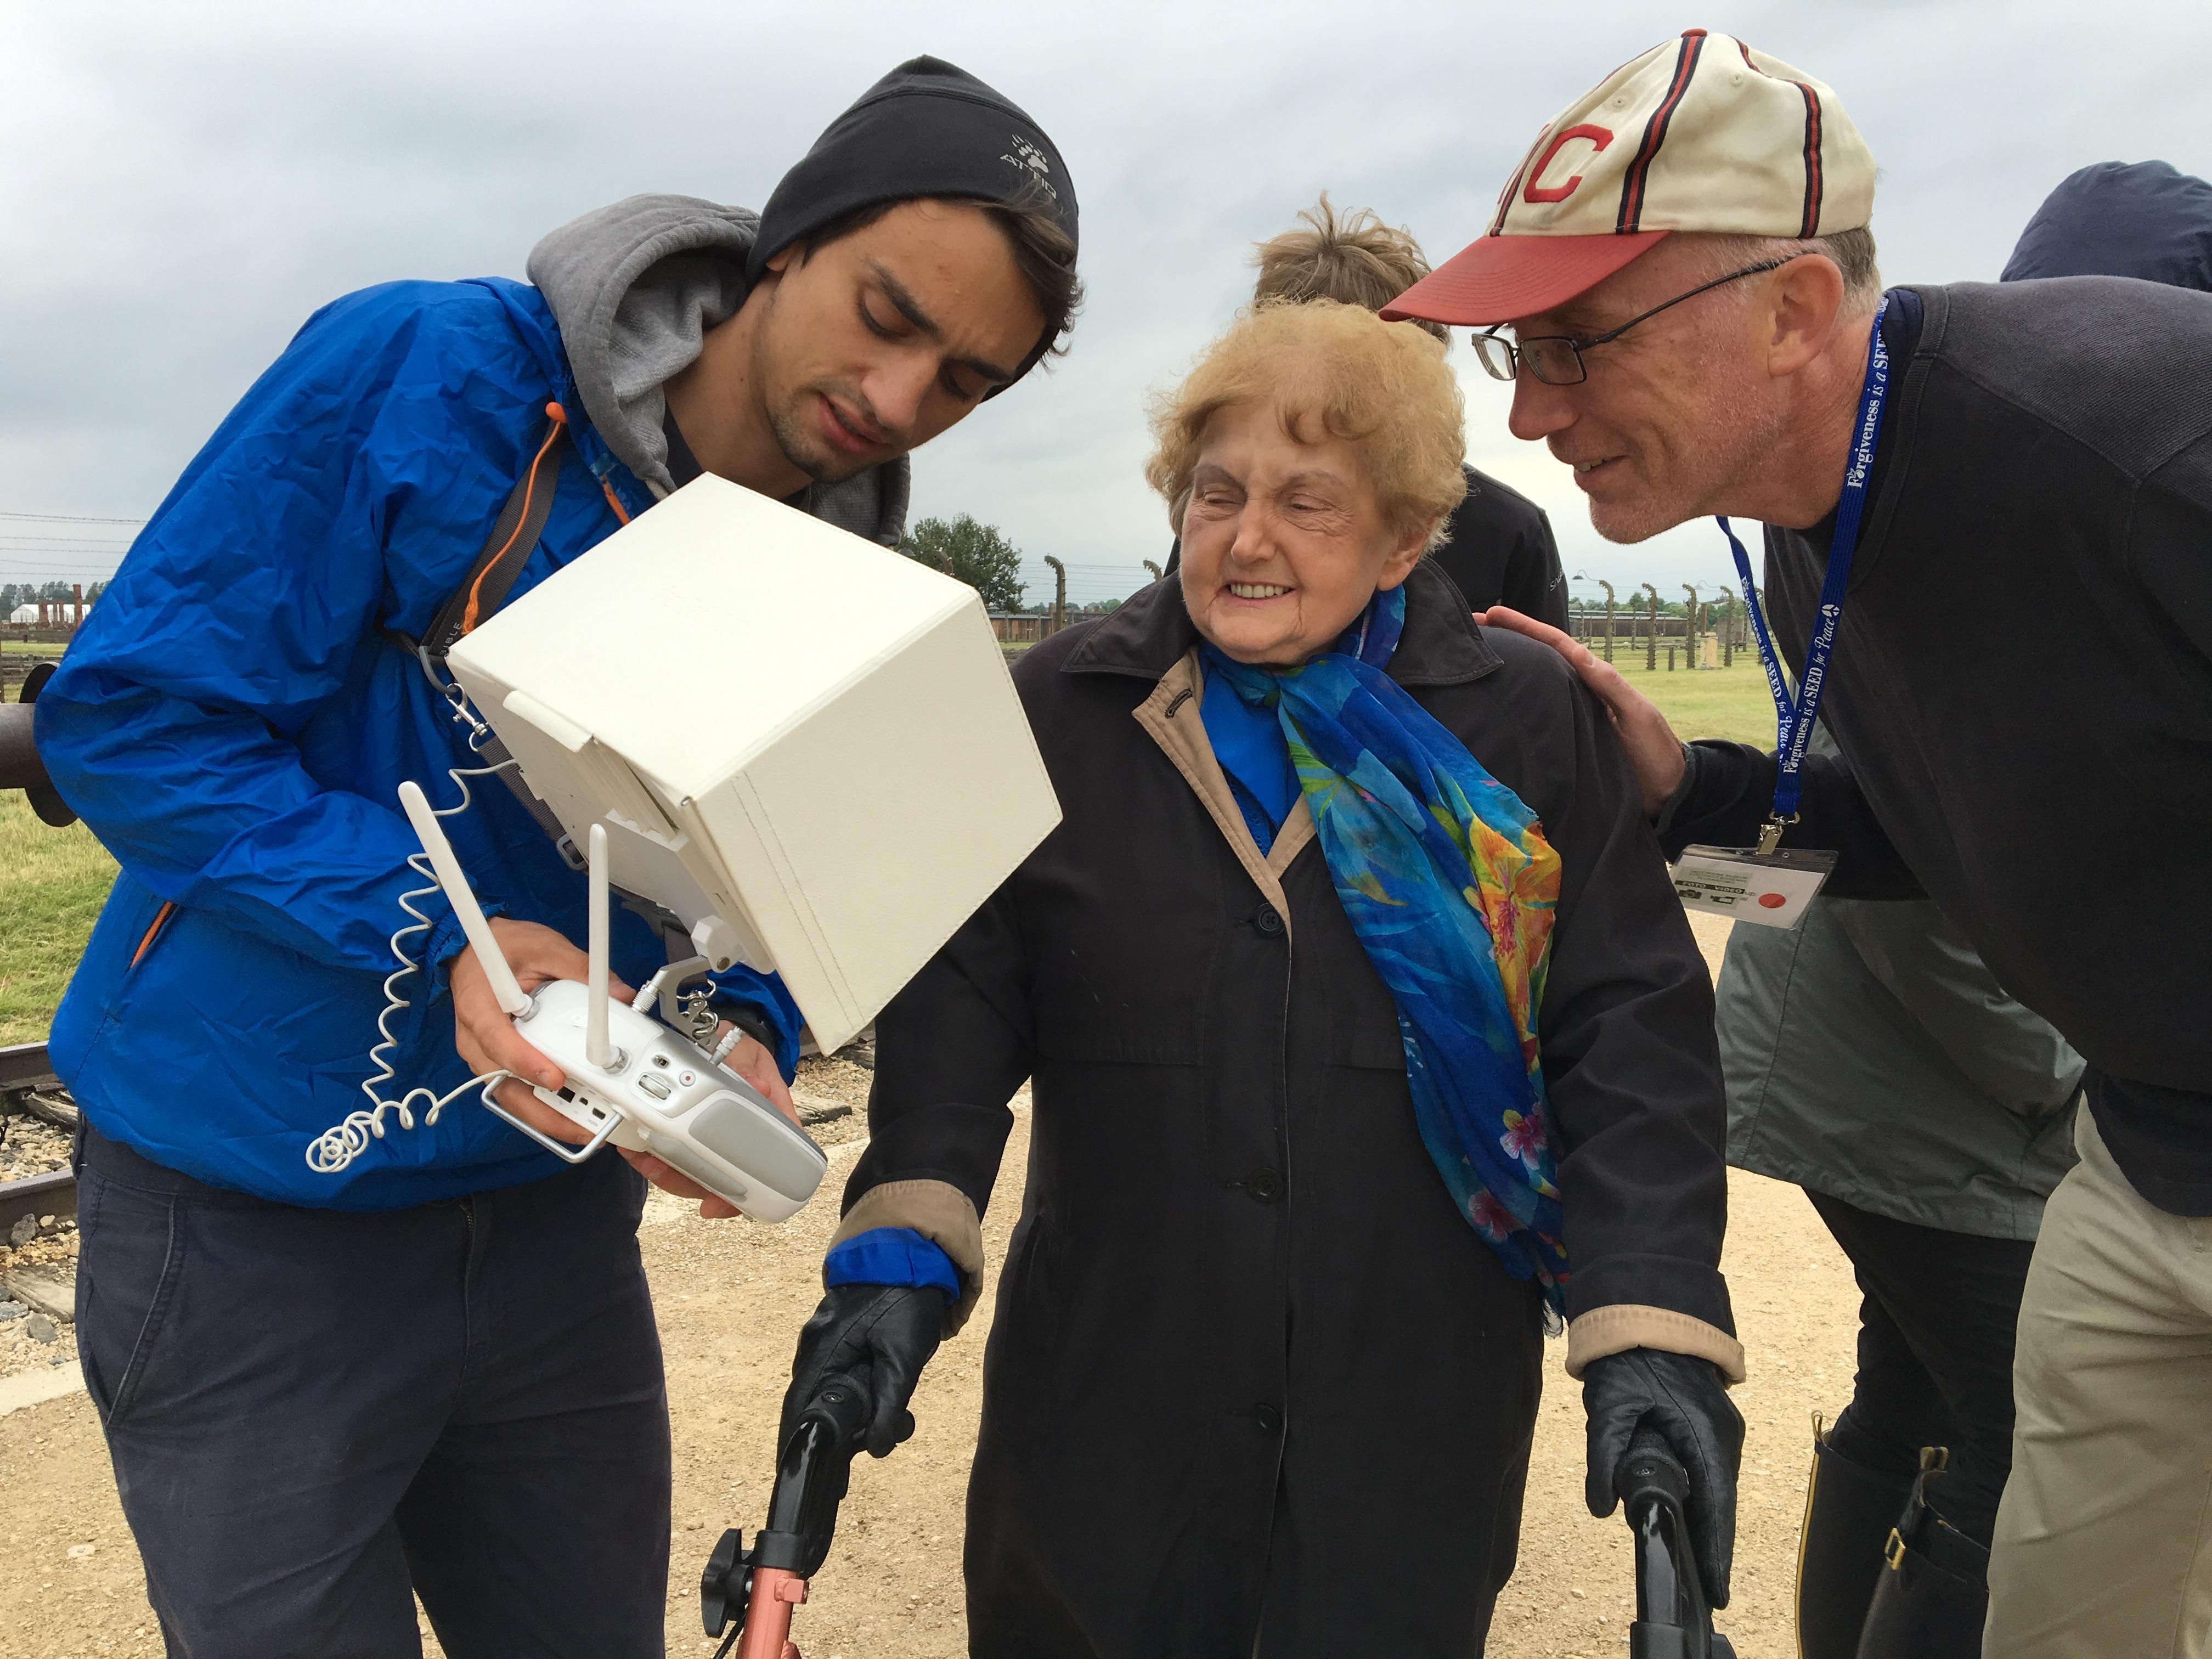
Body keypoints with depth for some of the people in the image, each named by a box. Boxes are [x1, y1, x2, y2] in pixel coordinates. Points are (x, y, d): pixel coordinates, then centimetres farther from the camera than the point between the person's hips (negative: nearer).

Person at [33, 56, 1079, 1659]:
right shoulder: (427, 373, -17)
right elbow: (128, 712, -16)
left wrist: (749, 1040, -17)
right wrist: (438, 934, -27)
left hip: (560, 1214, 5)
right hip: (249, 1219, -4)